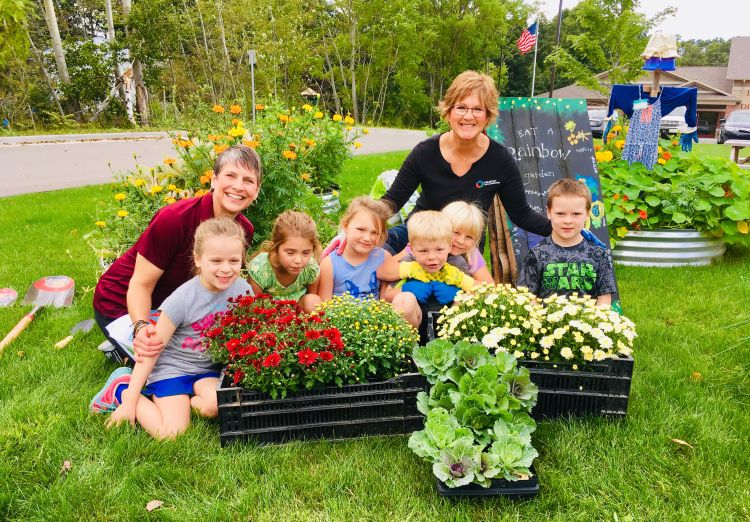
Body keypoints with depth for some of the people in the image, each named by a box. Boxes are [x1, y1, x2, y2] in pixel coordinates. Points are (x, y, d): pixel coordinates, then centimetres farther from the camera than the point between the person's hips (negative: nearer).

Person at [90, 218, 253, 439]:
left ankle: (171, 402, 1)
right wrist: (130, 401, -10)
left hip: (207, 370, 4)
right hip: (171, 368, -3)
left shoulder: (243, 290, -8)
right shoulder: (182, 299, -20)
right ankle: (122, 388, 7)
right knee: (171, 433, -18)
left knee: (218, 404, -29)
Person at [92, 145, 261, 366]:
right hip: (121, 303, -6)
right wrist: (141, 327, -44)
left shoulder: (244, 229, -13)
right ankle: (121, 352, 11)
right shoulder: (174, 219, -32)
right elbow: (141, 284, -25)